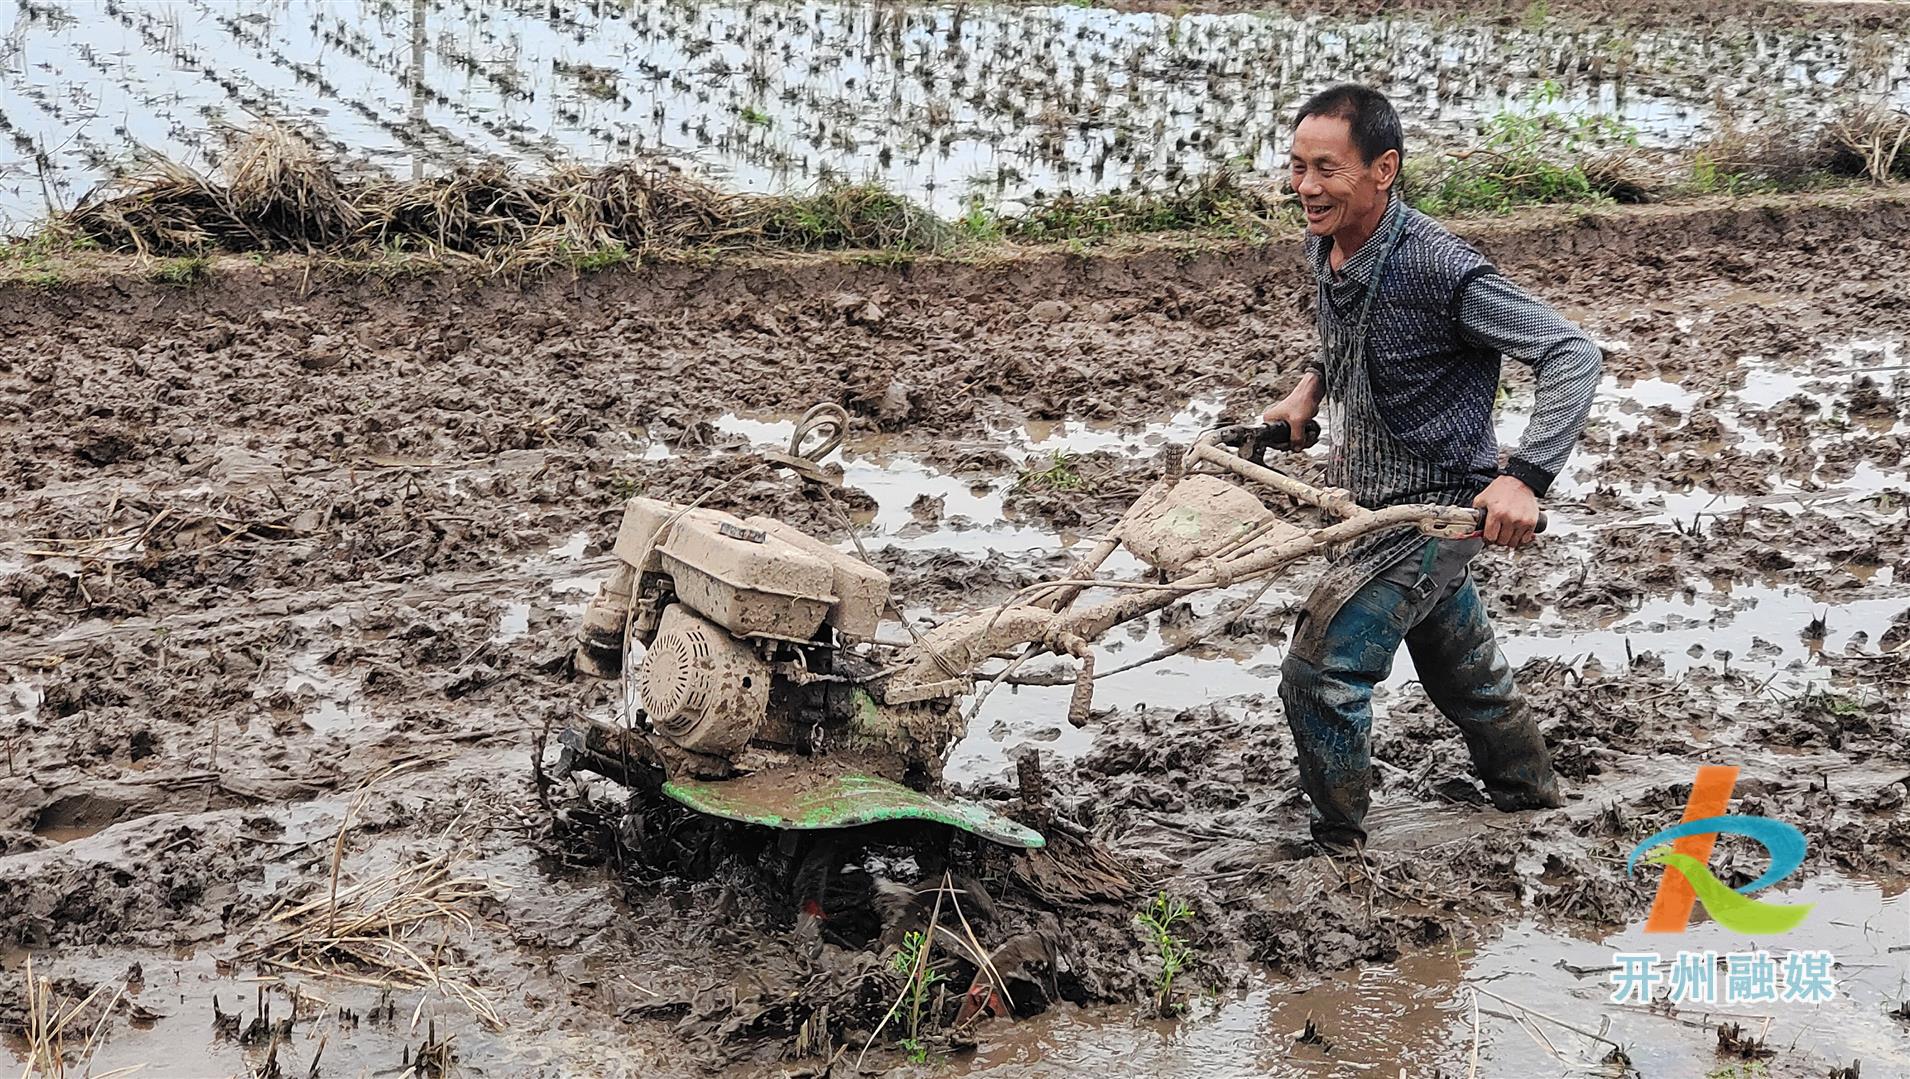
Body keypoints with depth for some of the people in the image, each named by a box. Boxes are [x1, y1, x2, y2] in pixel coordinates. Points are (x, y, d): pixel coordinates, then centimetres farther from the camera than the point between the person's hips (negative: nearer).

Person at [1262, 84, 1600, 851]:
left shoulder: (1438, 270, -28)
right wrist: (1310, 387, 5)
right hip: (1372, 503, 9)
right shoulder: (1326, 250, -3)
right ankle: (1527, 787, 50)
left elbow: (1572, 354, -26)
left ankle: (1339, 847, 8)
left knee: (1320, 674, -11)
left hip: (1432, 507, -8)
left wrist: (1525, 477, -36)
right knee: (1459, 664, 26)